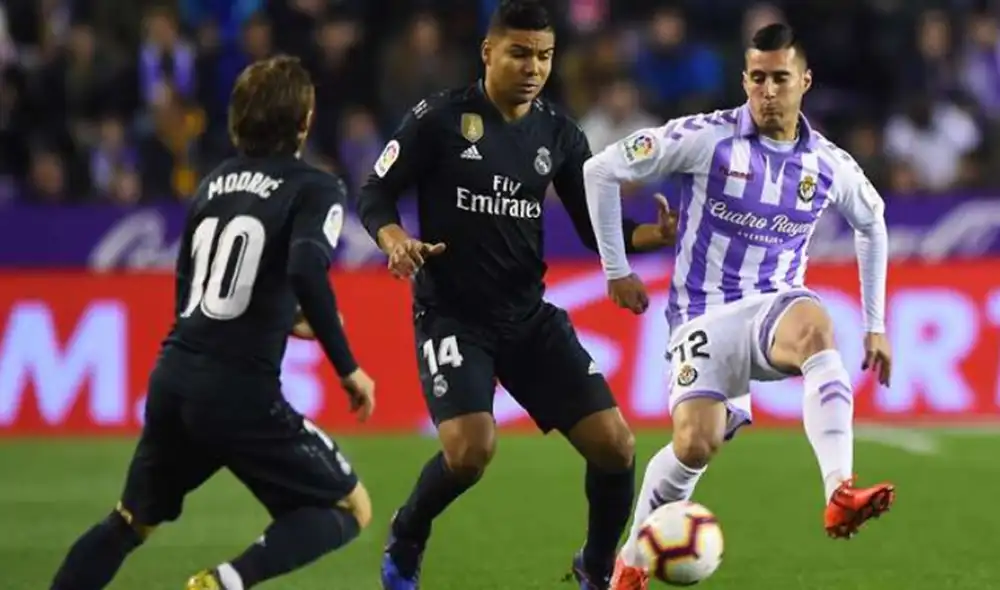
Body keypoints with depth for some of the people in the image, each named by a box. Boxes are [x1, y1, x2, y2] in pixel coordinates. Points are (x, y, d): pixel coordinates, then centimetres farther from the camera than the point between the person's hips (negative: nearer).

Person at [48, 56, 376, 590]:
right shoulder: (314, 189, -3)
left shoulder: (215, 182, 16)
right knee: (350, 509, 7)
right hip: (240, 391, -6)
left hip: (172, 378, 6)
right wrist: (347, 368, -14)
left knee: (131, 521, 24)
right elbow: (307, 271, -22)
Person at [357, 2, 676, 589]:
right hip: (452, 315, -4)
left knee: (615, 444, -6)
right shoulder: (441, 119, -9)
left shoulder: (558, 133, 3)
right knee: (471, 450, -25)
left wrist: (657, 234, -13)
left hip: (529, 317, 5)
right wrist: (394, 239, -26)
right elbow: (375, 194, -4)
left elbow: (597, 229, 7)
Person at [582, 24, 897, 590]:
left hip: (773, 309, 2)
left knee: (814, 324, -36)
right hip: (704, 317, -2)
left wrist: (876, 326, 22)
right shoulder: (705, 138, -8)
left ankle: (841, 491, -50)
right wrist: (616, 269, 1)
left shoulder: (829, 165, 3)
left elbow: (873, 225, 24)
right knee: (696, 442, -21)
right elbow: (601, 171, -3)